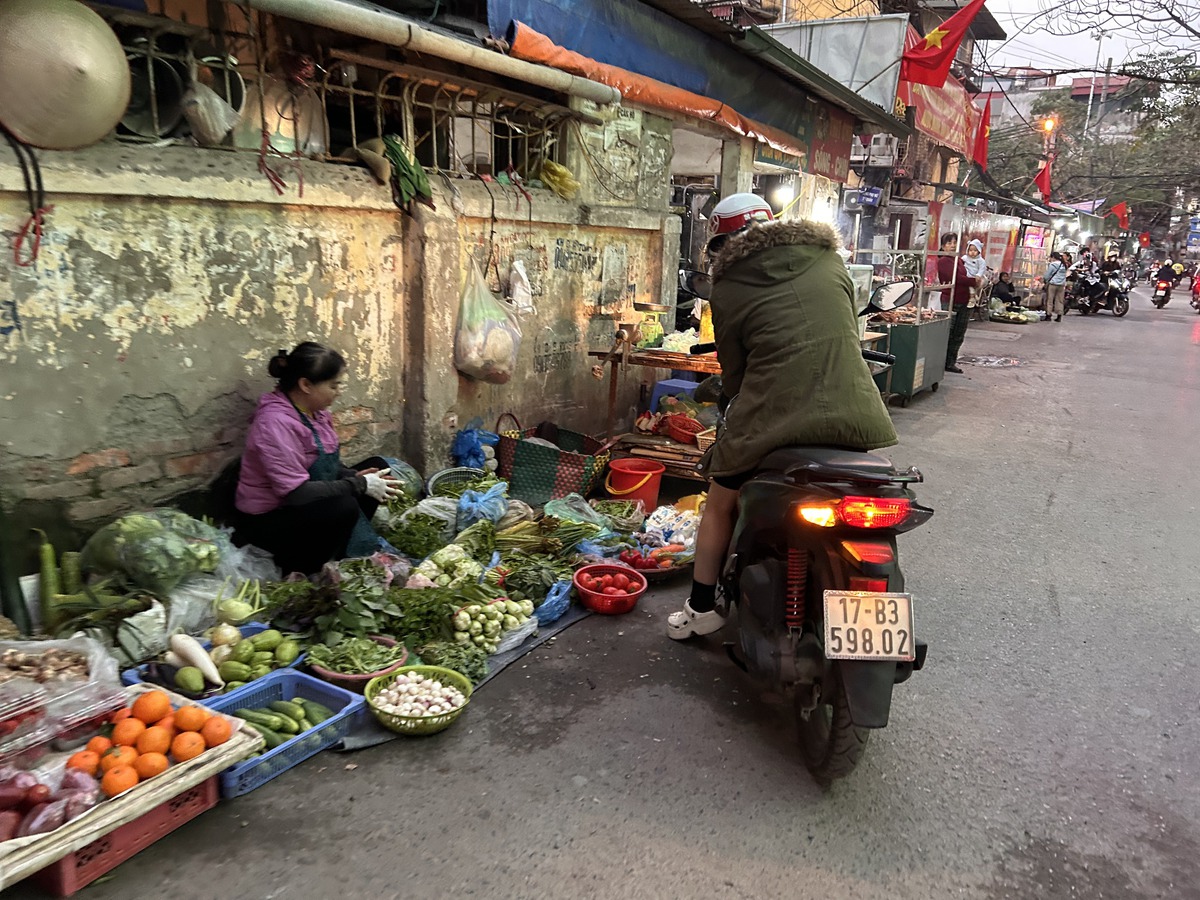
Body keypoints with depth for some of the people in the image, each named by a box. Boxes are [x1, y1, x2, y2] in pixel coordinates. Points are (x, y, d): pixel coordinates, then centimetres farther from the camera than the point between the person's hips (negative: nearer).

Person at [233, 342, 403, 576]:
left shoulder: (315, 410, 0)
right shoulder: (276, 422, -28)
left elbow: (328, 466, 10)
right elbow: (296, 492, -31)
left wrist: (356, 477, -11)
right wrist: (360, 485, -25)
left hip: (309, 507, 9)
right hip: (269, 521, -9)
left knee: (376, 467, 3)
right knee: (344, 507, -33)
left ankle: (350, 552, 3)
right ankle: (299, 574, -10)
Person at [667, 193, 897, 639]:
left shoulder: (729, 287, 4)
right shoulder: (828, 260, 14)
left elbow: (733, 370, 7)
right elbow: (851, 332, 19)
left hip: (773, 416, -3)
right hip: (854, 412, 4)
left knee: (720, 505, 22)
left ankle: (702, 607, 32)